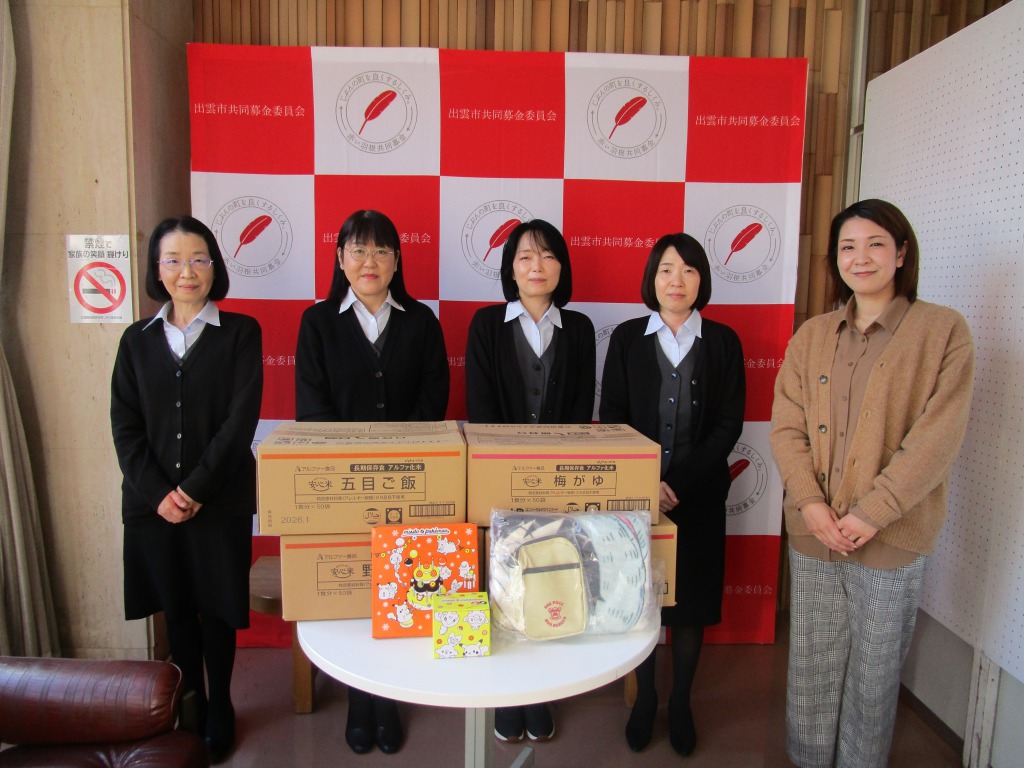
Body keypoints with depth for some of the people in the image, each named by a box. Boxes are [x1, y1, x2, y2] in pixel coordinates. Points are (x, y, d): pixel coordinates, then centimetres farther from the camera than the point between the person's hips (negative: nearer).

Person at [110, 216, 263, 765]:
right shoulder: (137, 340, 7)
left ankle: (219, 710, 29)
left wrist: (195, 489, -14)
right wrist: (158, 493, -10)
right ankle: (188, 703, 34)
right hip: (154, 503, 3)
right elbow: (124, 426, 2)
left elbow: (240, 420, -10)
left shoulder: (240, 333, -2)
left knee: (217, 609, 9)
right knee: (176, 609, 14)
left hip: (220, 502, -2)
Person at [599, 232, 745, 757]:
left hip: (699, 495, 0)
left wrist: (680, 483, -12)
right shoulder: (627, 338, 2)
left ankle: (680, 704, 30)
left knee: (691, 601, 10)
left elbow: (728, 424, -2)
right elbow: (611, 419, 0)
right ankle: (644, 700, 30)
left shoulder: (722, 341, 3)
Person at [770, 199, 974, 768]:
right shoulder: (812, 336, 8)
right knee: (811, 666, 15)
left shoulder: (943, 330, -4)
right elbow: (787, 426, 2)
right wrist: (811, 503, -11)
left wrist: (871, 512, -16)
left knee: (875, 672, 12)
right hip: (813, 533, 3)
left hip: (892, 538, -3)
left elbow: (938, 437, -11)